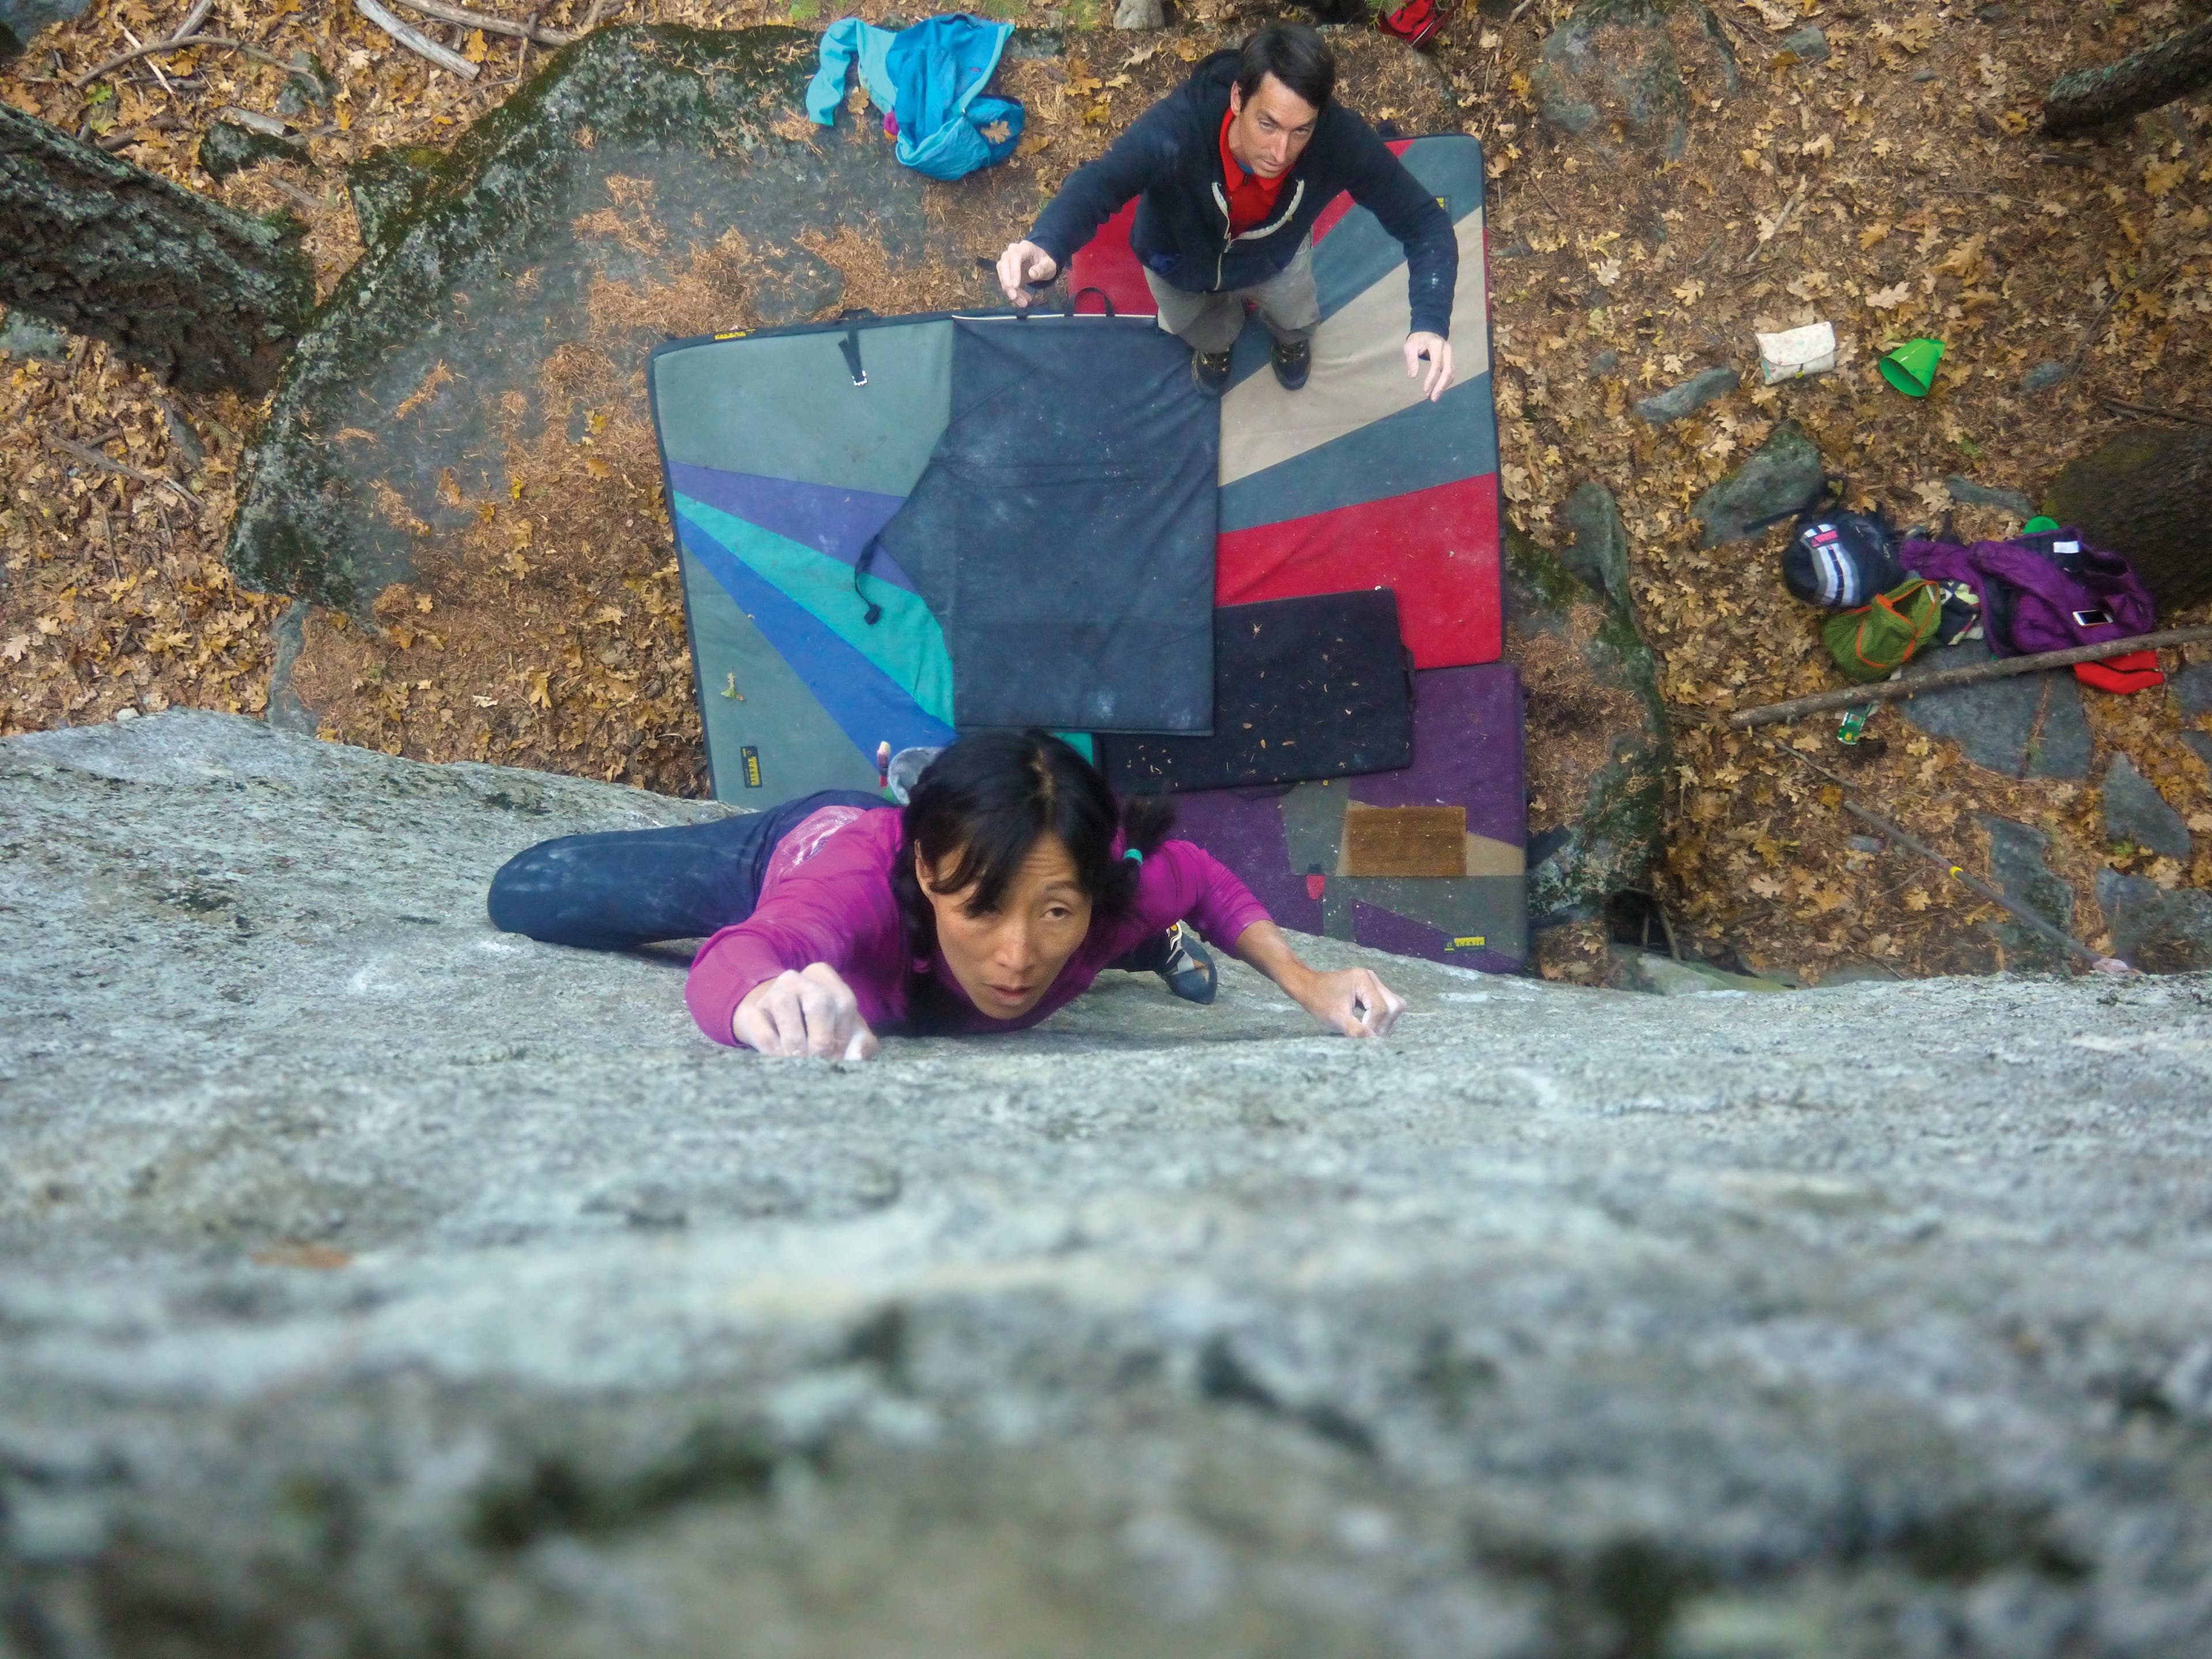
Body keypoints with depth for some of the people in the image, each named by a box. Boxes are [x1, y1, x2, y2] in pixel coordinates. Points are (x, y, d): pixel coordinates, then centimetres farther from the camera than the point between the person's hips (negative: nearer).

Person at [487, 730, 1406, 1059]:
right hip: (790, 850, -4)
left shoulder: (1110, 888, -44)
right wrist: (770, 1001, -101)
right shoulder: (863, 879, -55)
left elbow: (1196, 874, -18)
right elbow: (737, 956, -78)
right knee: (523, 895, 14)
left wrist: (1306, 984, -31)